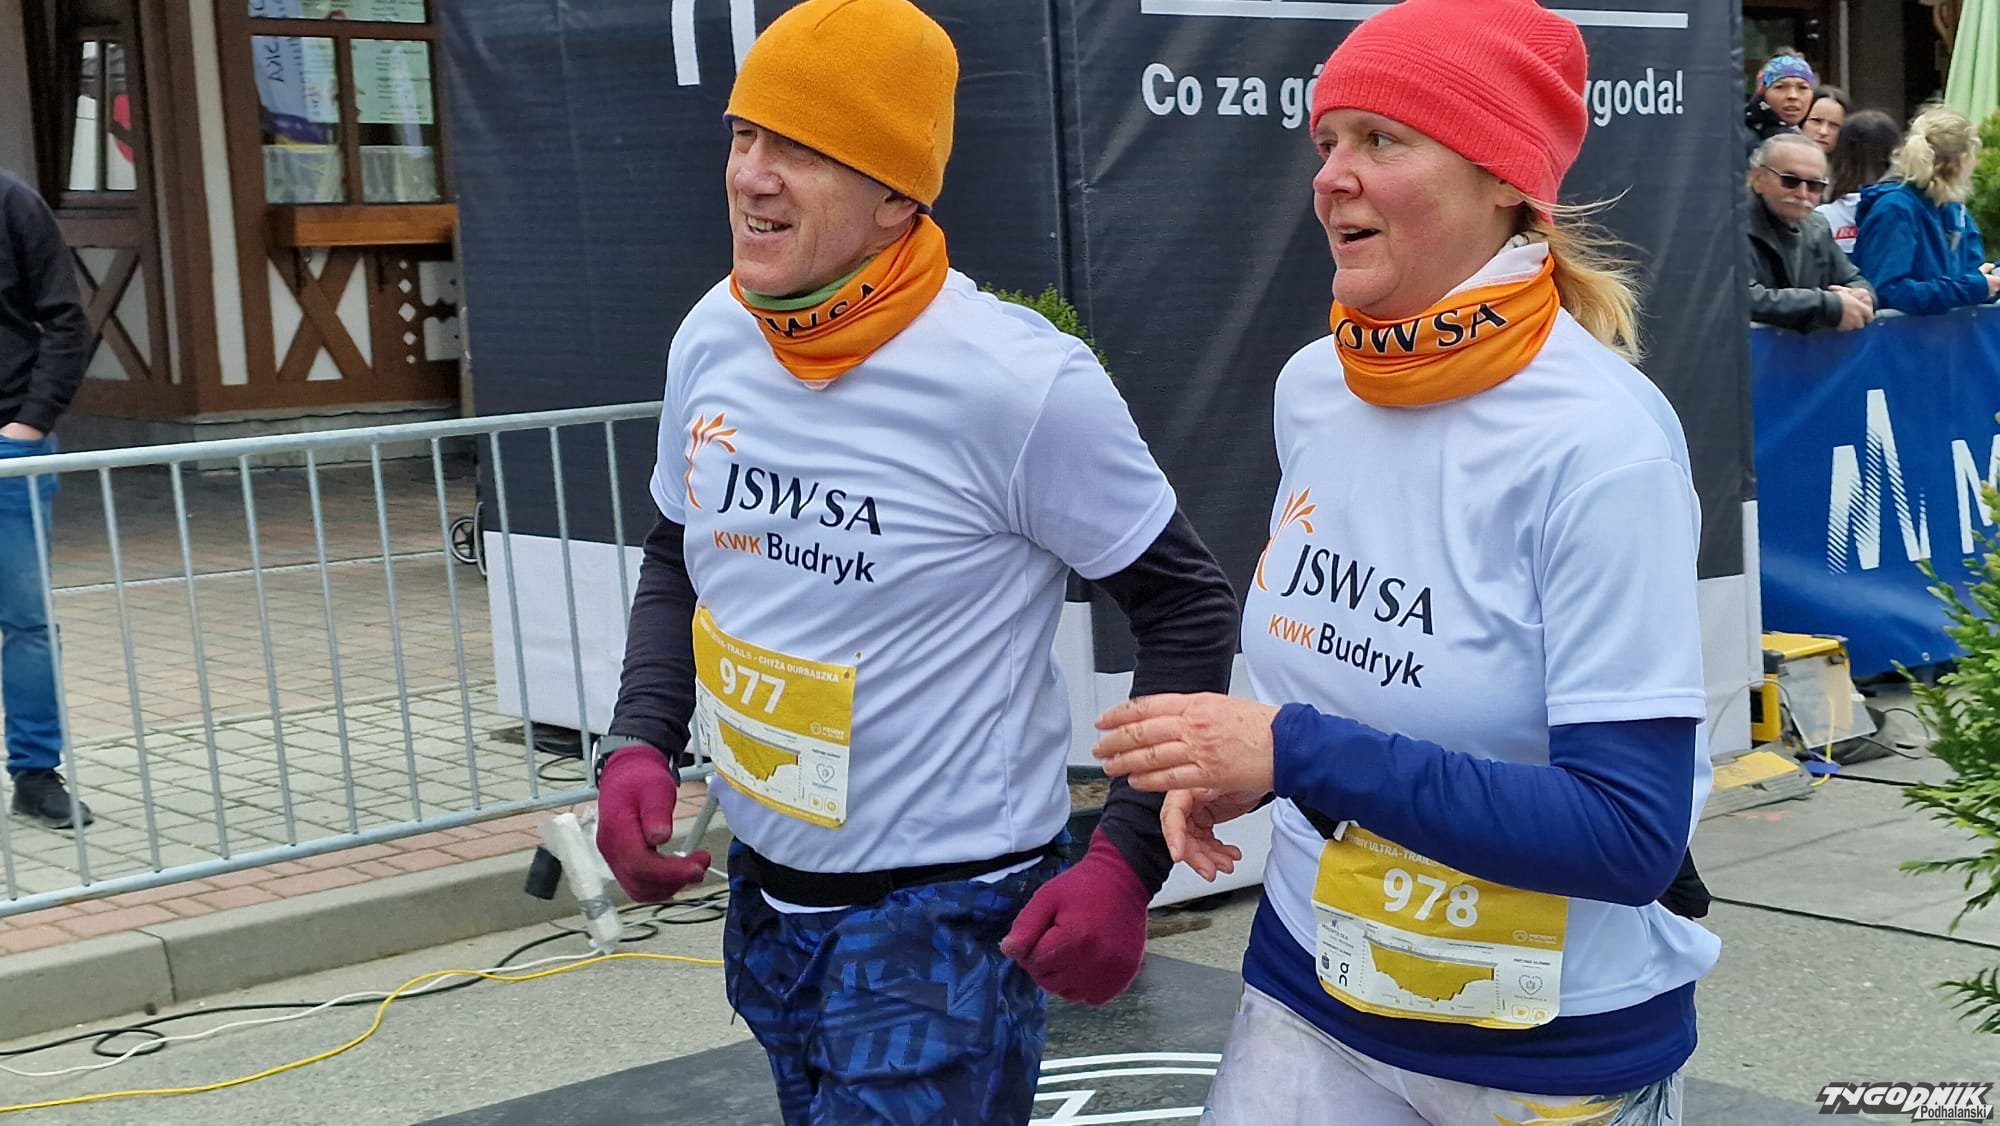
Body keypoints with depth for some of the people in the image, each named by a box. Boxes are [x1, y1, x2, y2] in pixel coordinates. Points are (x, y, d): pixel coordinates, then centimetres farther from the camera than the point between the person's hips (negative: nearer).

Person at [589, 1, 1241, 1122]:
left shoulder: (1019, 383, -21)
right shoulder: (712, 338, -3)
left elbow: (1188, 608, -12)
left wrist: (1126, 863, -19)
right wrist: (641, 745, -2)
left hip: (950, 915, -6)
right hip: (765, 895, 7)